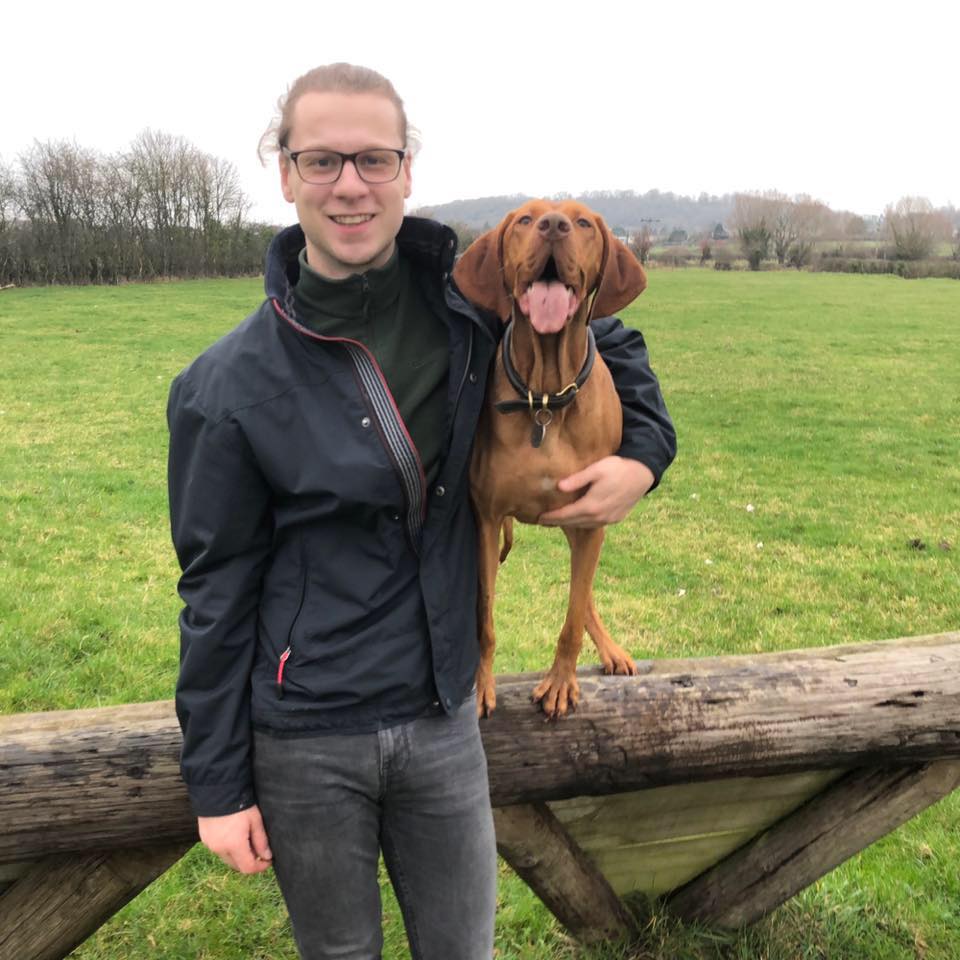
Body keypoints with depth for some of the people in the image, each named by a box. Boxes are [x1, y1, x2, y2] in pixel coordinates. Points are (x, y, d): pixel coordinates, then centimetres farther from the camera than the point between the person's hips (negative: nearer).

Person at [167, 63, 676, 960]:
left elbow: (612, 345, 13)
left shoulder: (467, 304, -6)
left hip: (442, 722, 2)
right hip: (304, 741, -2)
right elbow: (217, 593, -6)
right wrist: (217, 783, -3)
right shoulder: (230, 384, -13)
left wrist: (644, 451, -4)